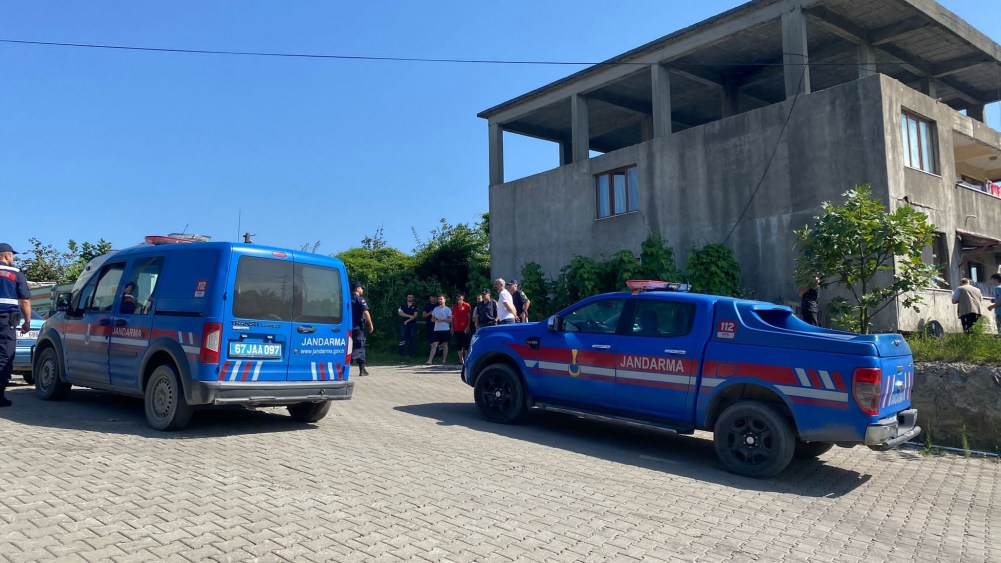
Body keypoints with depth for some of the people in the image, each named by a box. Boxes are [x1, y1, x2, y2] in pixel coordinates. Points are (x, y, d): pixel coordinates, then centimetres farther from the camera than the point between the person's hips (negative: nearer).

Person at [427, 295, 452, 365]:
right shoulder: (435, 309, 14)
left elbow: (450, 320, -5)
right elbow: (432, 319, 17)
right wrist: (435, 319, -5)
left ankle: (444, 360, 11)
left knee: (445, 345, 5)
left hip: (445, 329, -3)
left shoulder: (447, 309, 0)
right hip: (437, 329, 3)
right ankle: (430, 360, -8)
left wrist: (442, 320, -16)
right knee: (434, 345, -3)